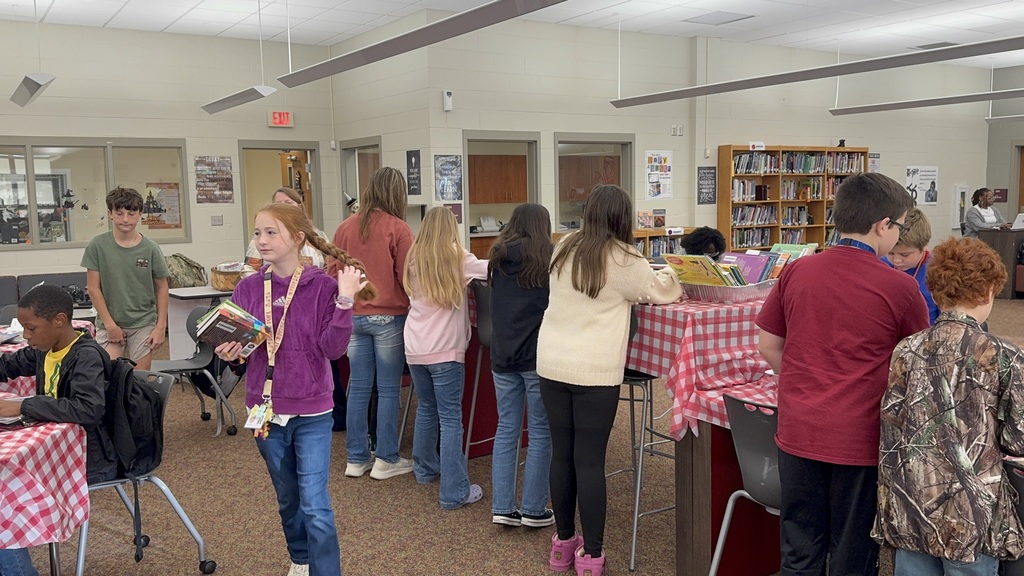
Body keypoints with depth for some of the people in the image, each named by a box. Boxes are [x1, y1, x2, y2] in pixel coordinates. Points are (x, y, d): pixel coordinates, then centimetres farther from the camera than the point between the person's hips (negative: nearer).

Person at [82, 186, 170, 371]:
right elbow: (93, 288, -2)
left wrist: (161, 326, -2)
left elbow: (162, 288, 3)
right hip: (109, 324, 0)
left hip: (144, 324, 0)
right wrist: (109, 324, -6)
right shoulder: (97, 246, -4)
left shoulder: (150, 249, -3)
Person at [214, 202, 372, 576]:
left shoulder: (323, 287, -11)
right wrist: (230, 353, -16)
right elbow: (237, 344, 6)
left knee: (316, 506, -5)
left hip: (312, 411, -4)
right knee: (288, 499, 20)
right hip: (266, 407, 4)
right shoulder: (247, 289, -1)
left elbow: (332, 348, -16)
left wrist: (344, 302, -26)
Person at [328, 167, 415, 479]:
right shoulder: (398, 228, -11)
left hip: (353, 316, 4)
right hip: (388, 317, -4)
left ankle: (356, 459, 19)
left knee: (358, 388, 10)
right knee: (388, 390, 5)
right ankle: (386, 460, 13)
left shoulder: (346, 227, 2)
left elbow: (333, 272, 8)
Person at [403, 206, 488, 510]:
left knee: (426, 409, 22)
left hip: (415, 349, 5)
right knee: (450, 419, -3)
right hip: (445, 350, -5)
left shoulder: (414, 260, 8)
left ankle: (425, 469, 35)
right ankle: (454, 492, -3)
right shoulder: (457, 259, -6)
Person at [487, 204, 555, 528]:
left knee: (506, 429, 10)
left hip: (503, 353, 5)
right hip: (537, 353, -4)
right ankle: (533, 510, 9)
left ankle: (502, 508, 11)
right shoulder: (548, 257, -5)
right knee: (541, 432, 4)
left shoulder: (498, 256, 9)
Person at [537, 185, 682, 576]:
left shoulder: (564, 250, 9)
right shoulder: (623, 259, -7)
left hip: (552, 364, 5)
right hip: (594, 371, -5)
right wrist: (669, 276, 28)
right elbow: (659, 292, 7)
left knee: (561, 454, 13)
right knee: (590, 460, 1)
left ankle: (563, 543, 26)